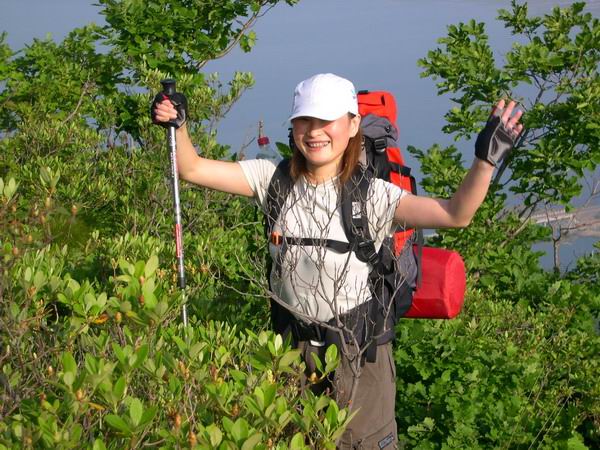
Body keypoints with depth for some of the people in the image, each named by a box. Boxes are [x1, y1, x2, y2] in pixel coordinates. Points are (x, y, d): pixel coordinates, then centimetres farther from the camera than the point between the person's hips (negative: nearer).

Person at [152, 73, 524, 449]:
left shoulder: (371, 194, -17)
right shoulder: (275, 180, -7)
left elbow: (455, 214, -29)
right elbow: (194, 169, -8)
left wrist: (485, 160, -43)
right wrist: (178, 125, -25)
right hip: (291, 350, 3)